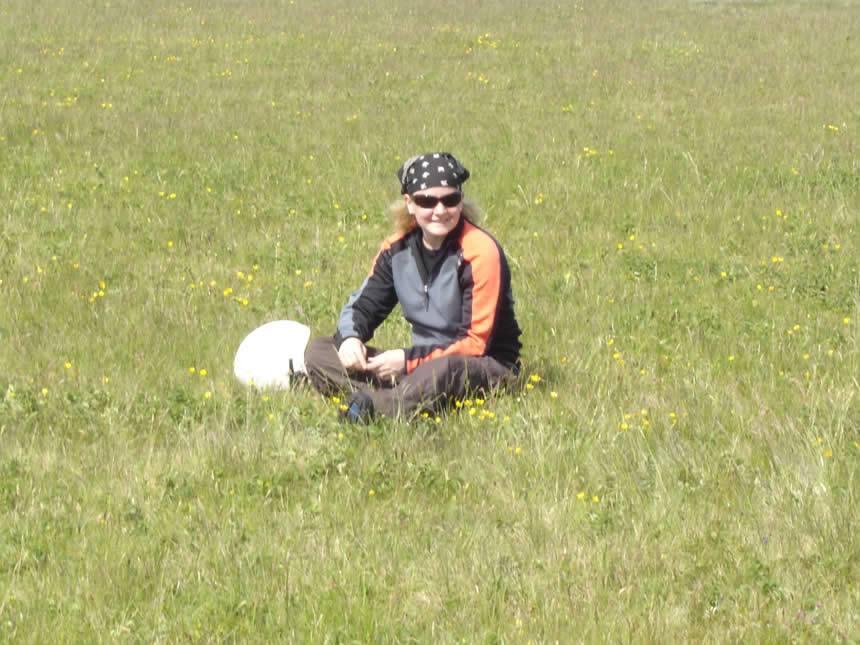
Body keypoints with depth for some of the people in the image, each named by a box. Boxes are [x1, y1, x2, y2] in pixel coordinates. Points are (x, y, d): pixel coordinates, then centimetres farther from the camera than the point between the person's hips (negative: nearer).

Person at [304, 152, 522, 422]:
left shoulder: (480, 251, -15)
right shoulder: (397, 248, 3)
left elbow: (476, 342, -17)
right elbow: (362, 305, 9)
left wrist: (408, 359, -24)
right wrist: (349, 338, -16)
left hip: (488, 367, -7)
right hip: (423, 363, 7)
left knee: (443, 370, -44)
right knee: (318, 351, -9)